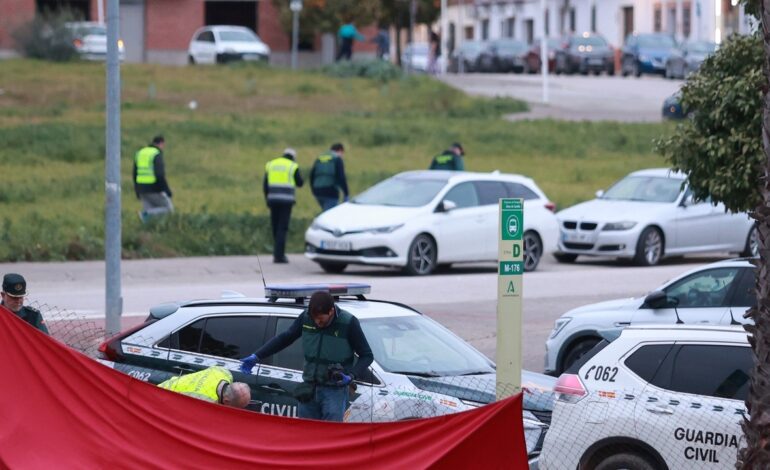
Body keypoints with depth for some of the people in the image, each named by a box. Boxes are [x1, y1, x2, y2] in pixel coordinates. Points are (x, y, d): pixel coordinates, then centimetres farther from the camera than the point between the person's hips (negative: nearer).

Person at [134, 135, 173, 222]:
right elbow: (160, 175, -22)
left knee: (150, 216, 11)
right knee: (169, 210, 8)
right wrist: (167, 190, -15)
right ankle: (146, 214, -13)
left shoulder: (140, 154, 10)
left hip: (143, 188, 7)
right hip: (155, 189, -7)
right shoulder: (157, 155, -13)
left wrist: (137, 191, 22)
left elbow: (135, 174, 14)